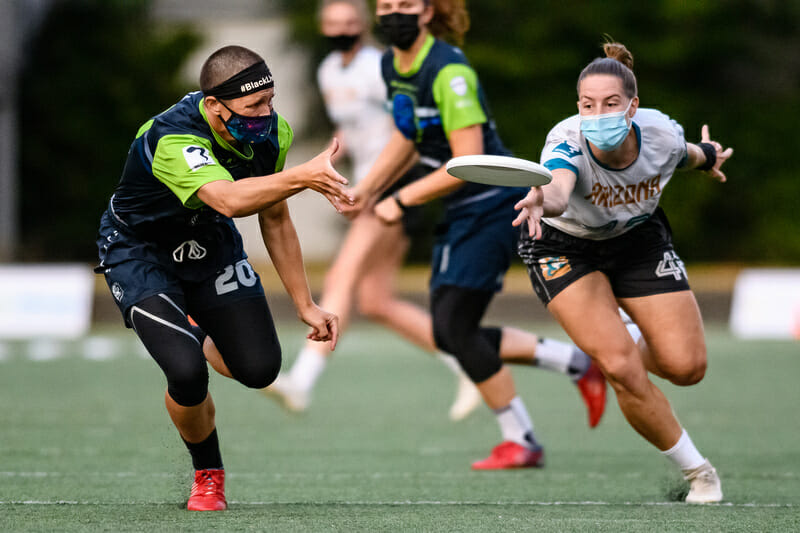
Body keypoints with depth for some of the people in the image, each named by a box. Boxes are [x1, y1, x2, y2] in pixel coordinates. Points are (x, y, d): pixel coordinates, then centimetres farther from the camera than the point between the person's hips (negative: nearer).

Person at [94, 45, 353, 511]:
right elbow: (229, 199, -56)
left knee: (259, 369, -7)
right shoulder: (171, 140, -37)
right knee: (187, 373, -26)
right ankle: (208, 474, 6)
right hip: (141, 256, -6)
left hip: (212, 247, 6)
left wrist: (306, 305, 1)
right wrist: (304, 177, -70)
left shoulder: (271, 133, -14)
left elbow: (275, 219, 1)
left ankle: (200, 338, 31)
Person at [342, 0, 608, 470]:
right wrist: (368, 189, 11)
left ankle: (521, 441, 4)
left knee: (455, 327, -10)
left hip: (492, 206, -9)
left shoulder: (448, 72, -23)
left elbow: (467, 163, -24)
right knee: (448, 335, 7)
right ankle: (578, 363, 19)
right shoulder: (392, 65, 5)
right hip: (461, 213, 9)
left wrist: (401, 202, -18)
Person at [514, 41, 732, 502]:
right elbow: (558, 188, -61)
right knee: (622, 369, -18)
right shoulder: (567, 143, -37)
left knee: (686, 367, -5)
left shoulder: (662, 134, -25)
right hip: (565, 250, -3)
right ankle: (697, 471, 3)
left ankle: (634, 343, 32)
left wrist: (706, 157, 24)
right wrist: (542, 200, -85)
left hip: (637, 239, 3)